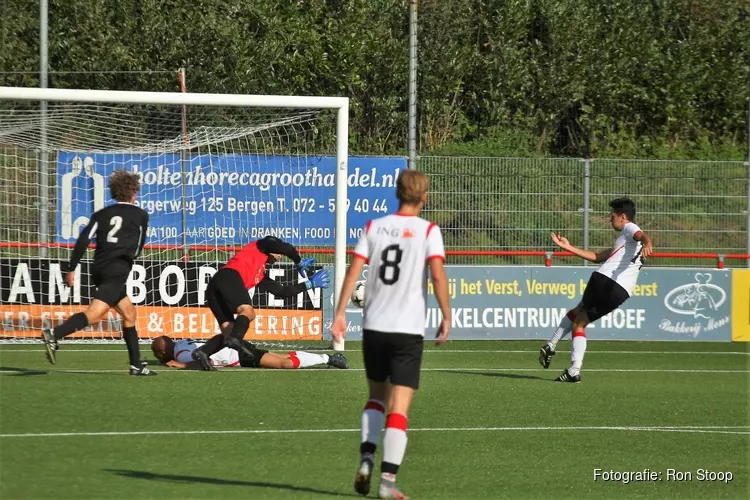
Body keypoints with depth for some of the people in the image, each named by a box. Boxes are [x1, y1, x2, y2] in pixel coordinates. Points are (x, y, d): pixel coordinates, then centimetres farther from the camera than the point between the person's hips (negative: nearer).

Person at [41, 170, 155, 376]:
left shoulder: (102, 214, 18)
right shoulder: (140, 215, 9)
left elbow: (84, 239, 4)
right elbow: (138, 249, 16)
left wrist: (71, 268, 3)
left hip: (99, 269, 7)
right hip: (118, 270, -7)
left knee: (129, 314, 20)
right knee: (94, 313, -20)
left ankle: (136, 365, 21)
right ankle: (54, 335, -42)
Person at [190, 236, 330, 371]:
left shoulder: (260, 276, 38)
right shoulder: (260, 246, 22)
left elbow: (283, 291, 41)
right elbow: (288, 249, 6)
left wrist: (310, 284, 52)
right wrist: (300, 264, 25)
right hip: (229, 277, -8)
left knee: (229, 332, -1)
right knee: (248, 312, -25)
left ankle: (202, 352, -24)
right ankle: (234, 338, -54)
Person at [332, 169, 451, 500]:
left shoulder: (374, 227, 6)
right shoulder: (428, 231, -3)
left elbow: (354, 270, -2)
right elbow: (437, 274, -14)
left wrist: (340, 313, -1)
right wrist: (446, 317, -7)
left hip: (374, 326, 3)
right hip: (409, 330, -3)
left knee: (376, 396, 22)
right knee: (399, 408, -2)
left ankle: (366, 459, 4)